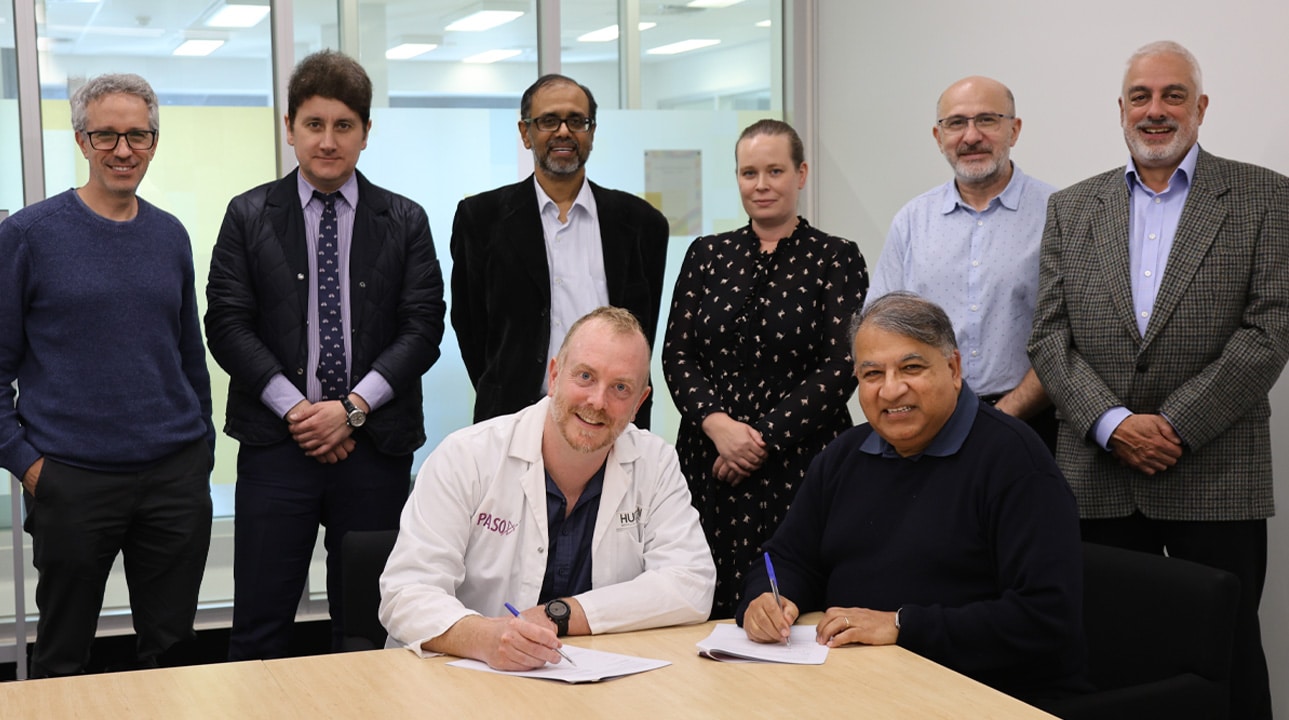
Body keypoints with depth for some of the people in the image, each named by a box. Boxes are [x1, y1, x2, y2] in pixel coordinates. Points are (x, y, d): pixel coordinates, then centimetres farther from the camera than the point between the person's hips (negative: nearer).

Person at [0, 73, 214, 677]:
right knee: (61, 660, 10)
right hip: (72, 480, -3)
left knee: (172, 648, 11)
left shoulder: (170, 235, 8)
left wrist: (201, 444, 11)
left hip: (177, 474, 3)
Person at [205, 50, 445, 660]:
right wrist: (295, 409, -11)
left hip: (376, 446, 1)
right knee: (259, 624, 0)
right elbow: (226, 324, -1)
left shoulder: (405, 221, 8)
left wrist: (352, 408, -11)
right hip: (276, 443, -1)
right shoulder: (249, 216, 6)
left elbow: (423, 329, 0)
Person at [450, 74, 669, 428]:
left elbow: (643, 331, 11)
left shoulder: (640, 222, 7)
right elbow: (469, 326, 7)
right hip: (516, 422, -1)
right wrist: (505, 404, 3)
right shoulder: (480, 218, 4)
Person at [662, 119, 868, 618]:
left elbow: (840, 368, -5)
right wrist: (717, 423, -10)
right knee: (710, 611, 0)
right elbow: (676, 354, 7)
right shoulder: (706, 255, 12)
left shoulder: (836, 259, 2)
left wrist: (764, 438, -11)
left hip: (799, 461, -3)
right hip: (709, 462, 3)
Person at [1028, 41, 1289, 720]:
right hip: (1099, 475, 2)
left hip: (1215, 477, -2)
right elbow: (1049, 336, 4)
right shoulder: (1071, 209, 11)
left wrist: (1176, 426, -12)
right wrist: (1112, 423, -10)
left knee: (1227, 658, 3)